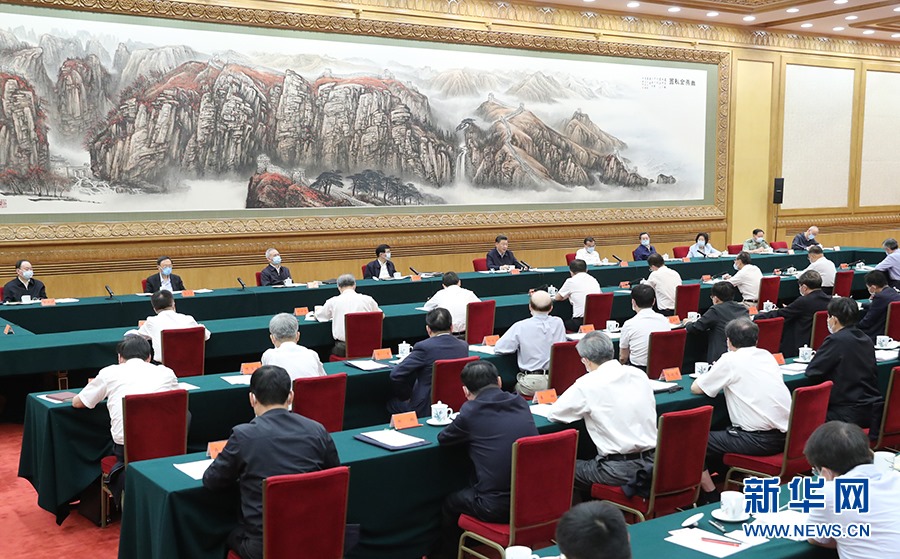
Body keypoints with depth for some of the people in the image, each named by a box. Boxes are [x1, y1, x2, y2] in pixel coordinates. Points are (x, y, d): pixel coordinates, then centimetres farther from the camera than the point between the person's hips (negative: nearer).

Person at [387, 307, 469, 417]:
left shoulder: (424, 347, -17)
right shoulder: (464, 346, 0)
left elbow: (396, 375, -19)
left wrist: (406, 396, -2)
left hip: (428, 408, -6)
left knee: (392, 403, 20)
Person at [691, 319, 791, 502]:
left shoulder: (730, 360, -8)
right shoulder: (767, 355, 11)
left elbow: (695, 388, -1)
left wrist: (714, 376, 18)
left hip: (761, 440, -8)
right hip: (785, 435, 8)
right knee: (725, 433, 29)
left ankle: (711, 498, 8)